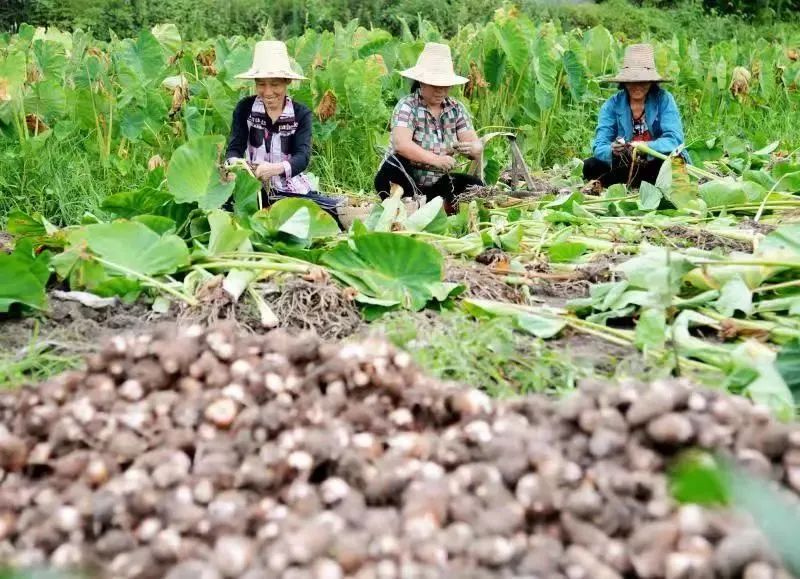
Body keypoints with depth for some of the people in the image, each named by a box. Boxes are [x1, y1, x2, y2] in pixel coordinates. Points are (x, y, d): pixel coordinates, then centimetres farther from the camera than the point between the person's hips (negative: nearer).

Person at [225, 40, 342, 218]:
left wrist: (276, 168, -38)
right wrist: (233, 164, -35)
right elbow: (235, 148, -8)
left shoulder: (301, 113, -1)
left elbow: (303, 156, -15)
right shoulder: (244, 108, 0)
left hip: (291, 188, 0)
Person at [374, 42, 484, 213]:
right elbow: (401, 144, -30)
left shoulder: (456, 109, 1)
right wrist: (436, 159, -42)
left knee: (476, 186, -16)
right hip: (405, 181, -4)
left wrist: (472, 149, -31)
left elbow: (477, 147, -6)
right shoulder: (407, 106, -13)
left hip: (438, 184, 4)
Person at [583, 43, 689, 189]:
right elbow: (599, 146, -11)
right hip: (624, 164, 2)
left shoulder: (664, 99, -8)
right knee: (590, 167, -20)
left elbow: (674, 139, -18)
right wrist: (612, 150, -35)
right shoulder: (613, 104, -4)